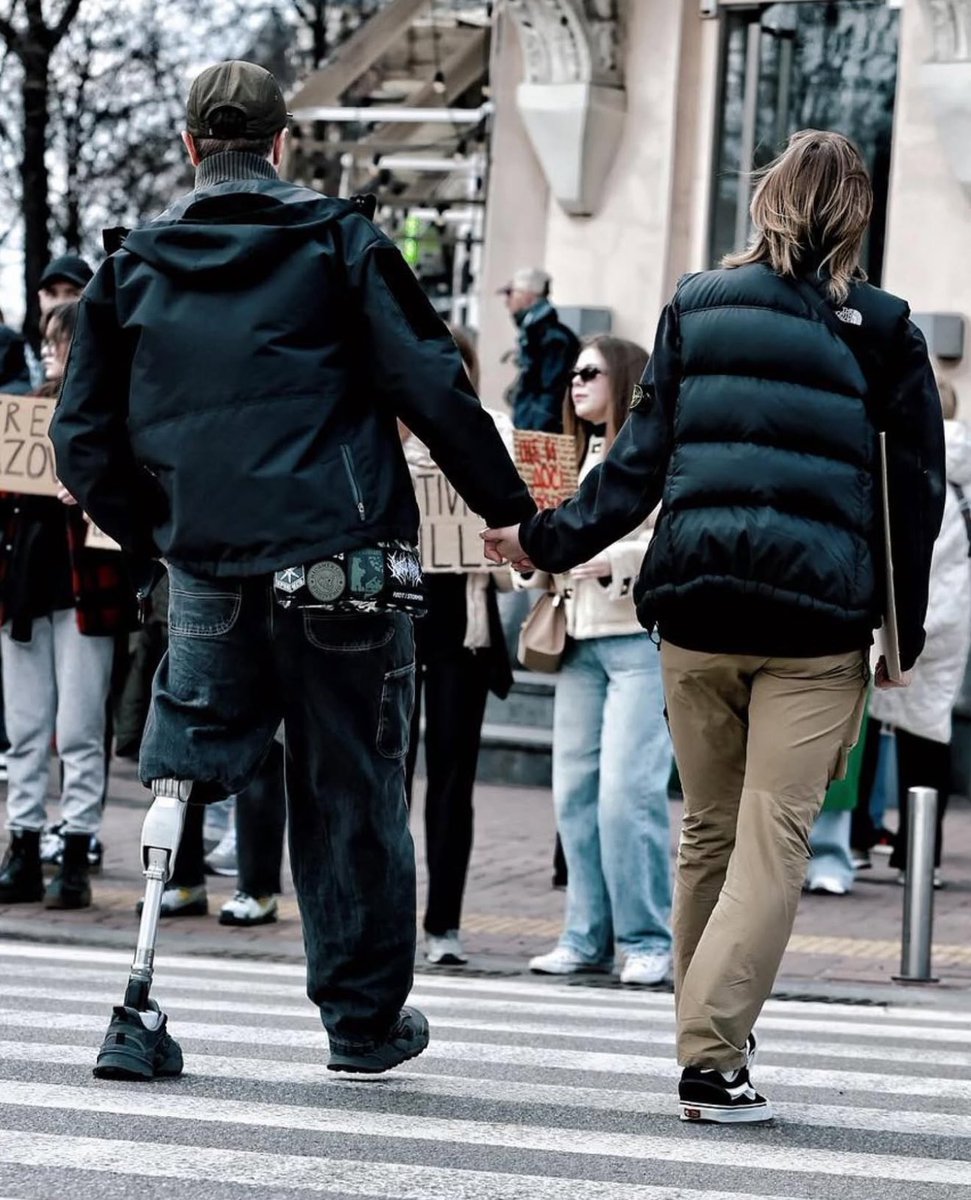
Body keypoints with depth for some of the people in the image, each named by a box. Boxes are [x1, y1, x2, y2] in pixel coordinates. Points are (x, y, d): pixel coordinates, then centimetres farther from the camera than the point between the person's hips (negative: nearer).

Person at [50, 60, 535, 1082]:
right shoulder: (338, 243, 1)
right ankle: (365, 1018, 18)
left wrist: (153, 535, 21)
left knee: (177, 772, 7)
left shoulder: (134, 267, 8)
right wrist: (509, 506, 4)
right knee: (352, 789, 9)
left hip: (206, 569, 2)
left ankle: (138, 1012, -4)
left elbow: (83, 437, 9)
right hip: (344, 565, -2)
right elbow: (430, 385, -4)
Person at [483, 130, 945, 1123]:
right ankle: (714, 1058, -14)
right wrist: (904, 638, 12)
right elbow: (916, 490, 5)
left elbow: (642, 457, 4)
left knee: (707, 830, 14)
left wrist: (549, 541, 14)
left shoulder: (696, 306, 8)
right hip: (819, 617, -3)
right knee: (774, 835, -5)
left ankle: (706, 1038, 21)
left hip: (695, 609, 3)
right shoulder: (880, 330, 4)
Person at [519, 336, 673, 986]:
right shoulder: (581, 458, 21)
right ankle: (588, 937, 8)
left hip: (642, 637, -8)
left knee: (628, 791, -12)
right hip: (580, 639, 8)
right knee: (575, 790, 3)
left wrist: (617, 559, -20)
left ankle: (648, 941, -6)